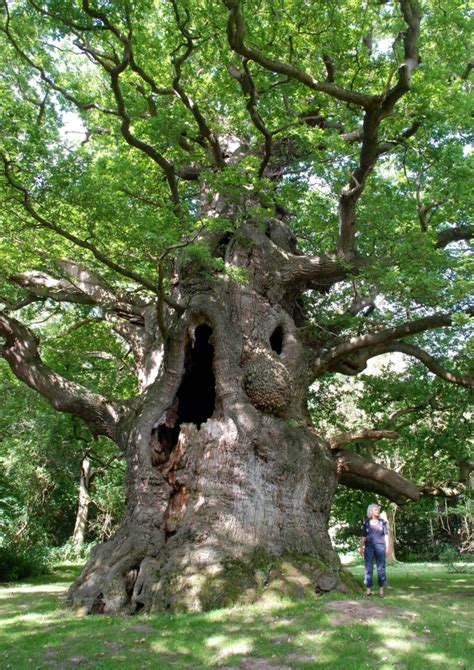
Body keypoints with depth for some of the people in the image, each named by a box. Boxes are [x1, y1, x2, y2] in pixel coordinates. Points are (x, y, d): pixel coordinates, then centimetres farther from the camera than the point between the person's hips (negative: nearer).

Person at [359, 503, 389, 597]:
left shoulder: (382, 522, 6)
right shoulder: (366, 522, 6)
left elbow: (386, 535, 5)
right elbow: (363, 536, 7)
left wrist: (387, 547, -2)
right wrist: (361, 548, 2)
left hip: (380, 547, 0)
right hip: (369, 547, 0)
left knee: (381, 568, 0)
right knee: (368, 568, 0)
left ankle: (381, 589, 6)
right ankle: (369, 589, 4)